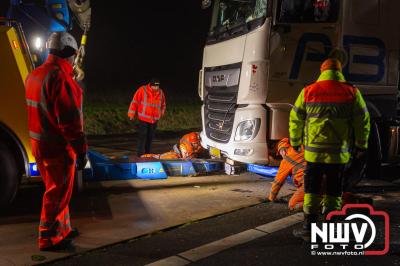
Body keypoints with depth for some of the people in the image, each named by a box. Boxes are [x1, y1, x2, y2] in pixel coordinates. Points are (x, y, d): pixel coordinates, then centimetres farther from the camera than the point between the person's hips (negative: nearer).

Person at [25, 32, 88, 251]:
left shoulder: (35, 75, 10)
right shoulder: (60, 77, -21)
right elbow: (70, 119, -24)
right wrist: (81, 149, -18)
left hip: (39, 144, 9)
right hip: (58, 148, -9)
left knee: (57, 190, 21)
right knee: (57, 194, 4)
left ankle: (62, 229, 34)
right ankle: (49, 239, 14)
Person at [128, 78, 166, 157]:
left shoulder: (160, 92, 5)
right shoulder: (142, 90, -10)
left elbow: (163, 105, 22)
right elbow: (135, 102, -6)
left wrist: (161, 113, 16)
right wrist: (132, 114, -5)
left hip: (154, 119, 5)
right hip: (143, 118, -5)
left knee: (150, 137, 11)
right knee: (142, 136, -8)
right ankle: (140, 155, -6)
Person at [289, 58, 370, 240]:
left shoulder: (308, 92, -1)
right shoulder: (352, 92, -1)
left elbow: (295, 119, 6)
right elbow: (363, 121, 3)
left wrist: (295, 142, 20)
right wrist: (361, 145, 15)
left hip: (314, 151, 0)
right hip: (339, 153, 1)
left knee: (312, 189, 10)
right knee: (333, 191, 11)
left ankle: (309, 228, 11)